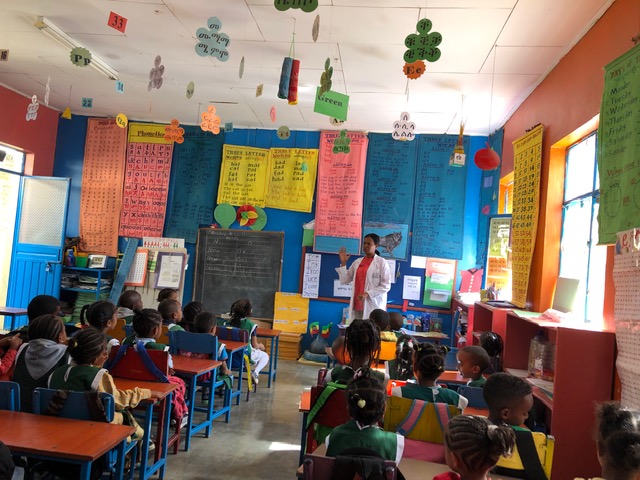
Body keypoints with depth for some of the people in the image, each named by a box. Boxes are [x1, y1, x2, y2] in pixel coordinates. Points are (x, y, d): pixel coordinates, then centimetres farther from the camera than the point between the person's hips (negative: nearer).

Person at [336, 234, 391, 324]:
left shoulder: (381, 262, -2)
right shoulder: (357, 262, 13)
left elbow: (386, 285, -6)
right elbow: (344, 281, 13)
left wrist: (367, 294, -15)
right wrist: (343, 263, 3)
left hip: (373, 306, -4)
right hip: (357, 305, 4)